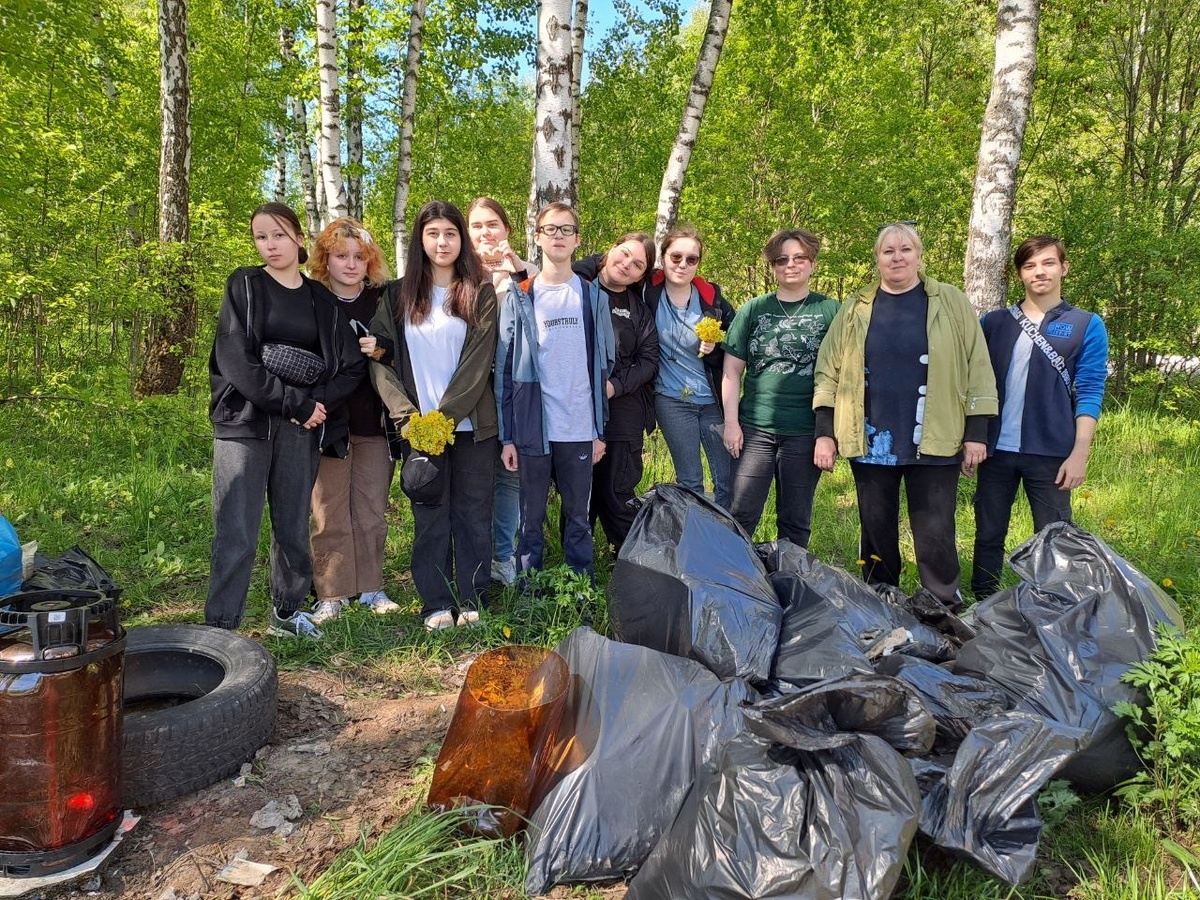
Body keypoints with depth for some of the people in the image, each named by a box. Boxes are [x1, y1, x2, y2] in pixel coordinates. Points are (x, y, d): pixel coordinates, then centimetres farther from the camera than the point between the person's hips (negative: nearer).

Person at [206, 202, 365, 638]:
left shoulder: (321, 300, 12)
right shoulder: (244, 286, 4)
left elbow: (352, 364, 9)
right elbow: (235, 359, -8)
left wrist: (319, 404, -8)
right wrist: (295, 402, -12)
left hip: (302, 427, 3)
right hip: (246, 422, -3)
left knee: (294, 528, 9)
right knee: (237, 536, -7)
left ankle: (287, 612, 25)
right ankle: (220, 628, 2)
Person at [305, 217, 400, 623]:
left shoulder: (383, 300, 6)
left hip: (374, 421, 2)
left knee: (372, 509, 8)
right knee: (329, 513, 2)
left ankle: (370, 586, 20)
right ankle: (331, 593, 14)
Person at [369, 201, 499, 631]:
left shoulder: (480, 294, 4)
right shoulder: (398, 296, 10)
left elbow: (477, 363, -6)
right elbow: (379, 359, 3)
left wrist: (445, 416, -15)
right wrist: (405, 415, -10)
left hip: (470, 423, -1)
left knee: (472, 512, 4)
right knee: (429, 515, 5)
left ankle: (471, 601, 14)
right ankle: (436, 604, 13)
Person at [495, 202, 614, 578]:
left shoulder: (593, 296, 8)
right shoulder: (519, 297, 5)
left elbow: (604, 364, 8)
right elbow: (504, 370, 3)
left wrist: (600, 430, 3)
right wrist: (507, 436, -3)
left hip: (580, 430, 1)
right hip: (532, 430, -1)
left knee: (578, 518, 10)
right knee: (531, 519, 8)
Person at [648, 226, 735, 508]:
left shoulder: (712, 298, -3)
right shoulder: (649, 294, -4)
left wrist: (714, 351, -14)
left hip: (714, 399, 1)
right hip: (672, 400, -1)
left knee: (729, 480, 3)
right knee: (689, 482, 6)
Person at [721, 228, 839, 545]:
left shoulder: (830, 311, 4)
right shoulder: (753, 310, 7)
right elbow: (732, 371, 7)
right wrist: (731, 422, -2)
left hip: (806, 432, 0)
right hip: (755, 429, 1)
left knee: (796, 522, 9)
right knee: (740, 515, 0)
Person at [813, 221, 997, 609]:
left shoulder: (951, 303, 4)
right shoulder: (855, 309, 9)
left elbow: (976, 369, 3)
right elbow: (830, 372, 8)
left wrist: (976, 432, -1)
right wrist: (825, 432, 1)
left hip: (934, 443, -2)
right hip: (871, 443, 2)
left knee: (935, 534, 0)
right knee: (876, 530, 11)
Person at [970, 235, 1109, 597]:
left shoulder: (1087, 326, 2)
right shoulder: (994, 323, 8)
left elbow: (1090, 393, -3)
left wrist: (1080, 453, -10)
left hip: (1052, 453, -2)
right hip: (996, 449, 2)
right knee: (988, 535, 10)